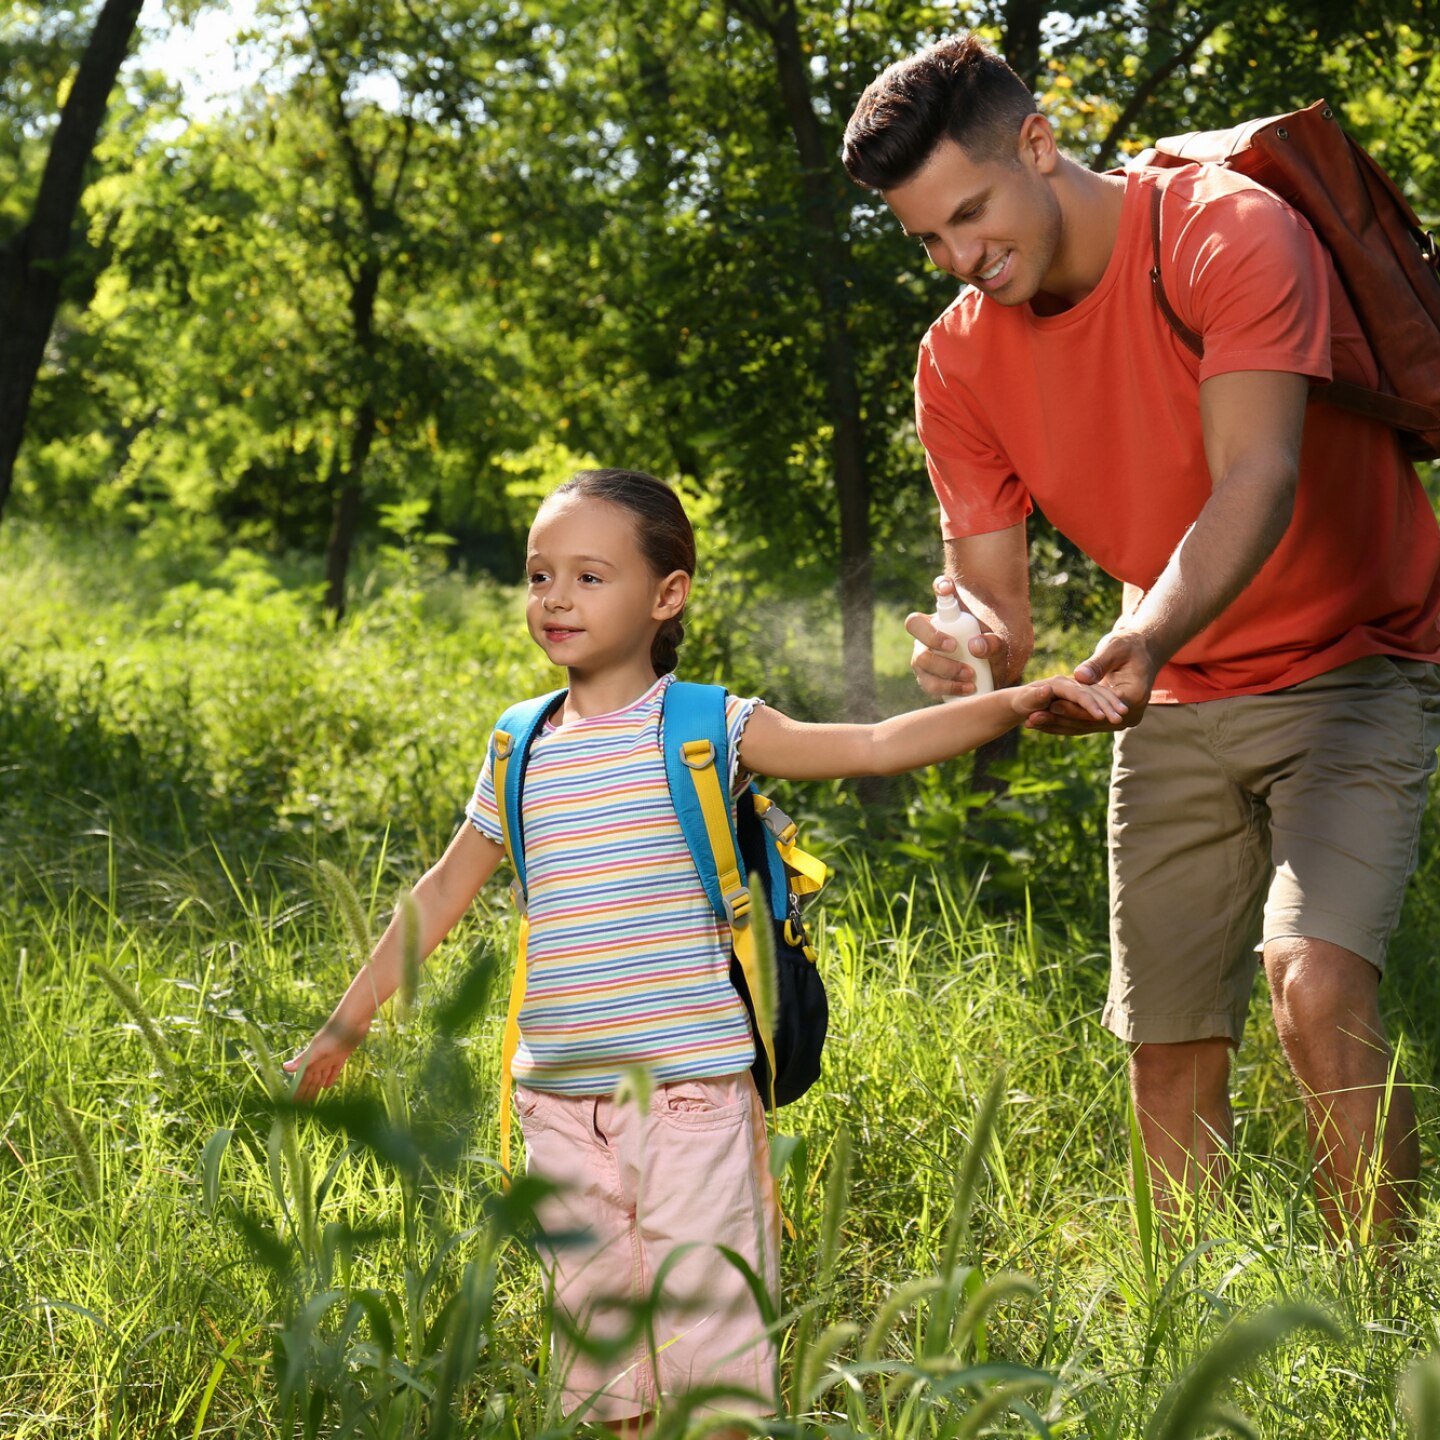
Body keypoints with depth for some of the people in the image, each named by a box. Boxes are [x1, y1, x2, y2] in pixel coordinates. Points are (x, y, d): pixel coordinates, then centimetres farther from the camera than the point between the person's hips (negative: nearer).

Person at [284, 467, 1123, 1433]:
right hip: (558, 1097, 5)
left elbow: (875, 746, -8)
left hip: (689, 1087, -4)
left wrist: (1016, 702, -21)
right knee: (596, 1311, 9)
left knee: (709, 1313, -4)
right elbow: (441, 897, 21)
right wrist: (345, 1025, 24)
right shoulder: (524, 752, 11)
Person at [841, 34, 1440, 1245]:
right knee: (1170, 1055, 4)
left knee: (1317, 985, -25)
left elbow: (1258, 479, -33)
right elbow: (988, 586, -6)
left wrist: (1150, 636, -51)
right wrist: (979, 647, -31)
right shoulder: (958, 360, -4)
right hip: (1174, 703, 6)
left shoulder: (1230, 234, -21)